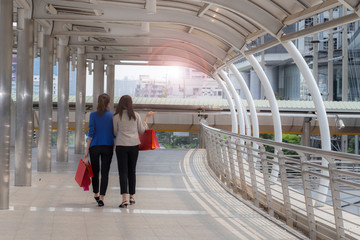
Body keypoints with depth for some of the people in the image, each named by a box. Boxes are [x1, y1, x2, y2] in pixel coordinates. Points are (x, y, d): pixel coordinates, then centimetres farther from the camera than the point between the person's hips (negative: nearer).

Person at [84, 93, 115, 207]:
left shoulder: (93, 115, -6)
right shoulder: (112, 116, -3)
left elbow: (91, 133, -8)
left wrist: (87, 150, -3)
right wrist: (115, 148, 13)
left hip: (95, 146, 0)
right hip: (108, 147, 0)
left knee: (95, 171, 16)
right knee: (105, 172, 2)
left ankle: (96, 194, 32)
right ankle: (101, 198, -6)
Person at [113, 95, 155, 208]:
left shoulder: (116, 116, -3)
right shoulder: (136, 115, 2)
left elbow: (115, 132, 4)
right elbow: (141, 130, 8)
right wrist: (147, 118, 19)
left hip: (121, 146, -2)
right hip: (134, 145, 2)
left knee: (123, 172, -3)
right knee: (132, 171, 15)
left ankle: (125, 199, -15)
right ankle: (132, 197, 24)